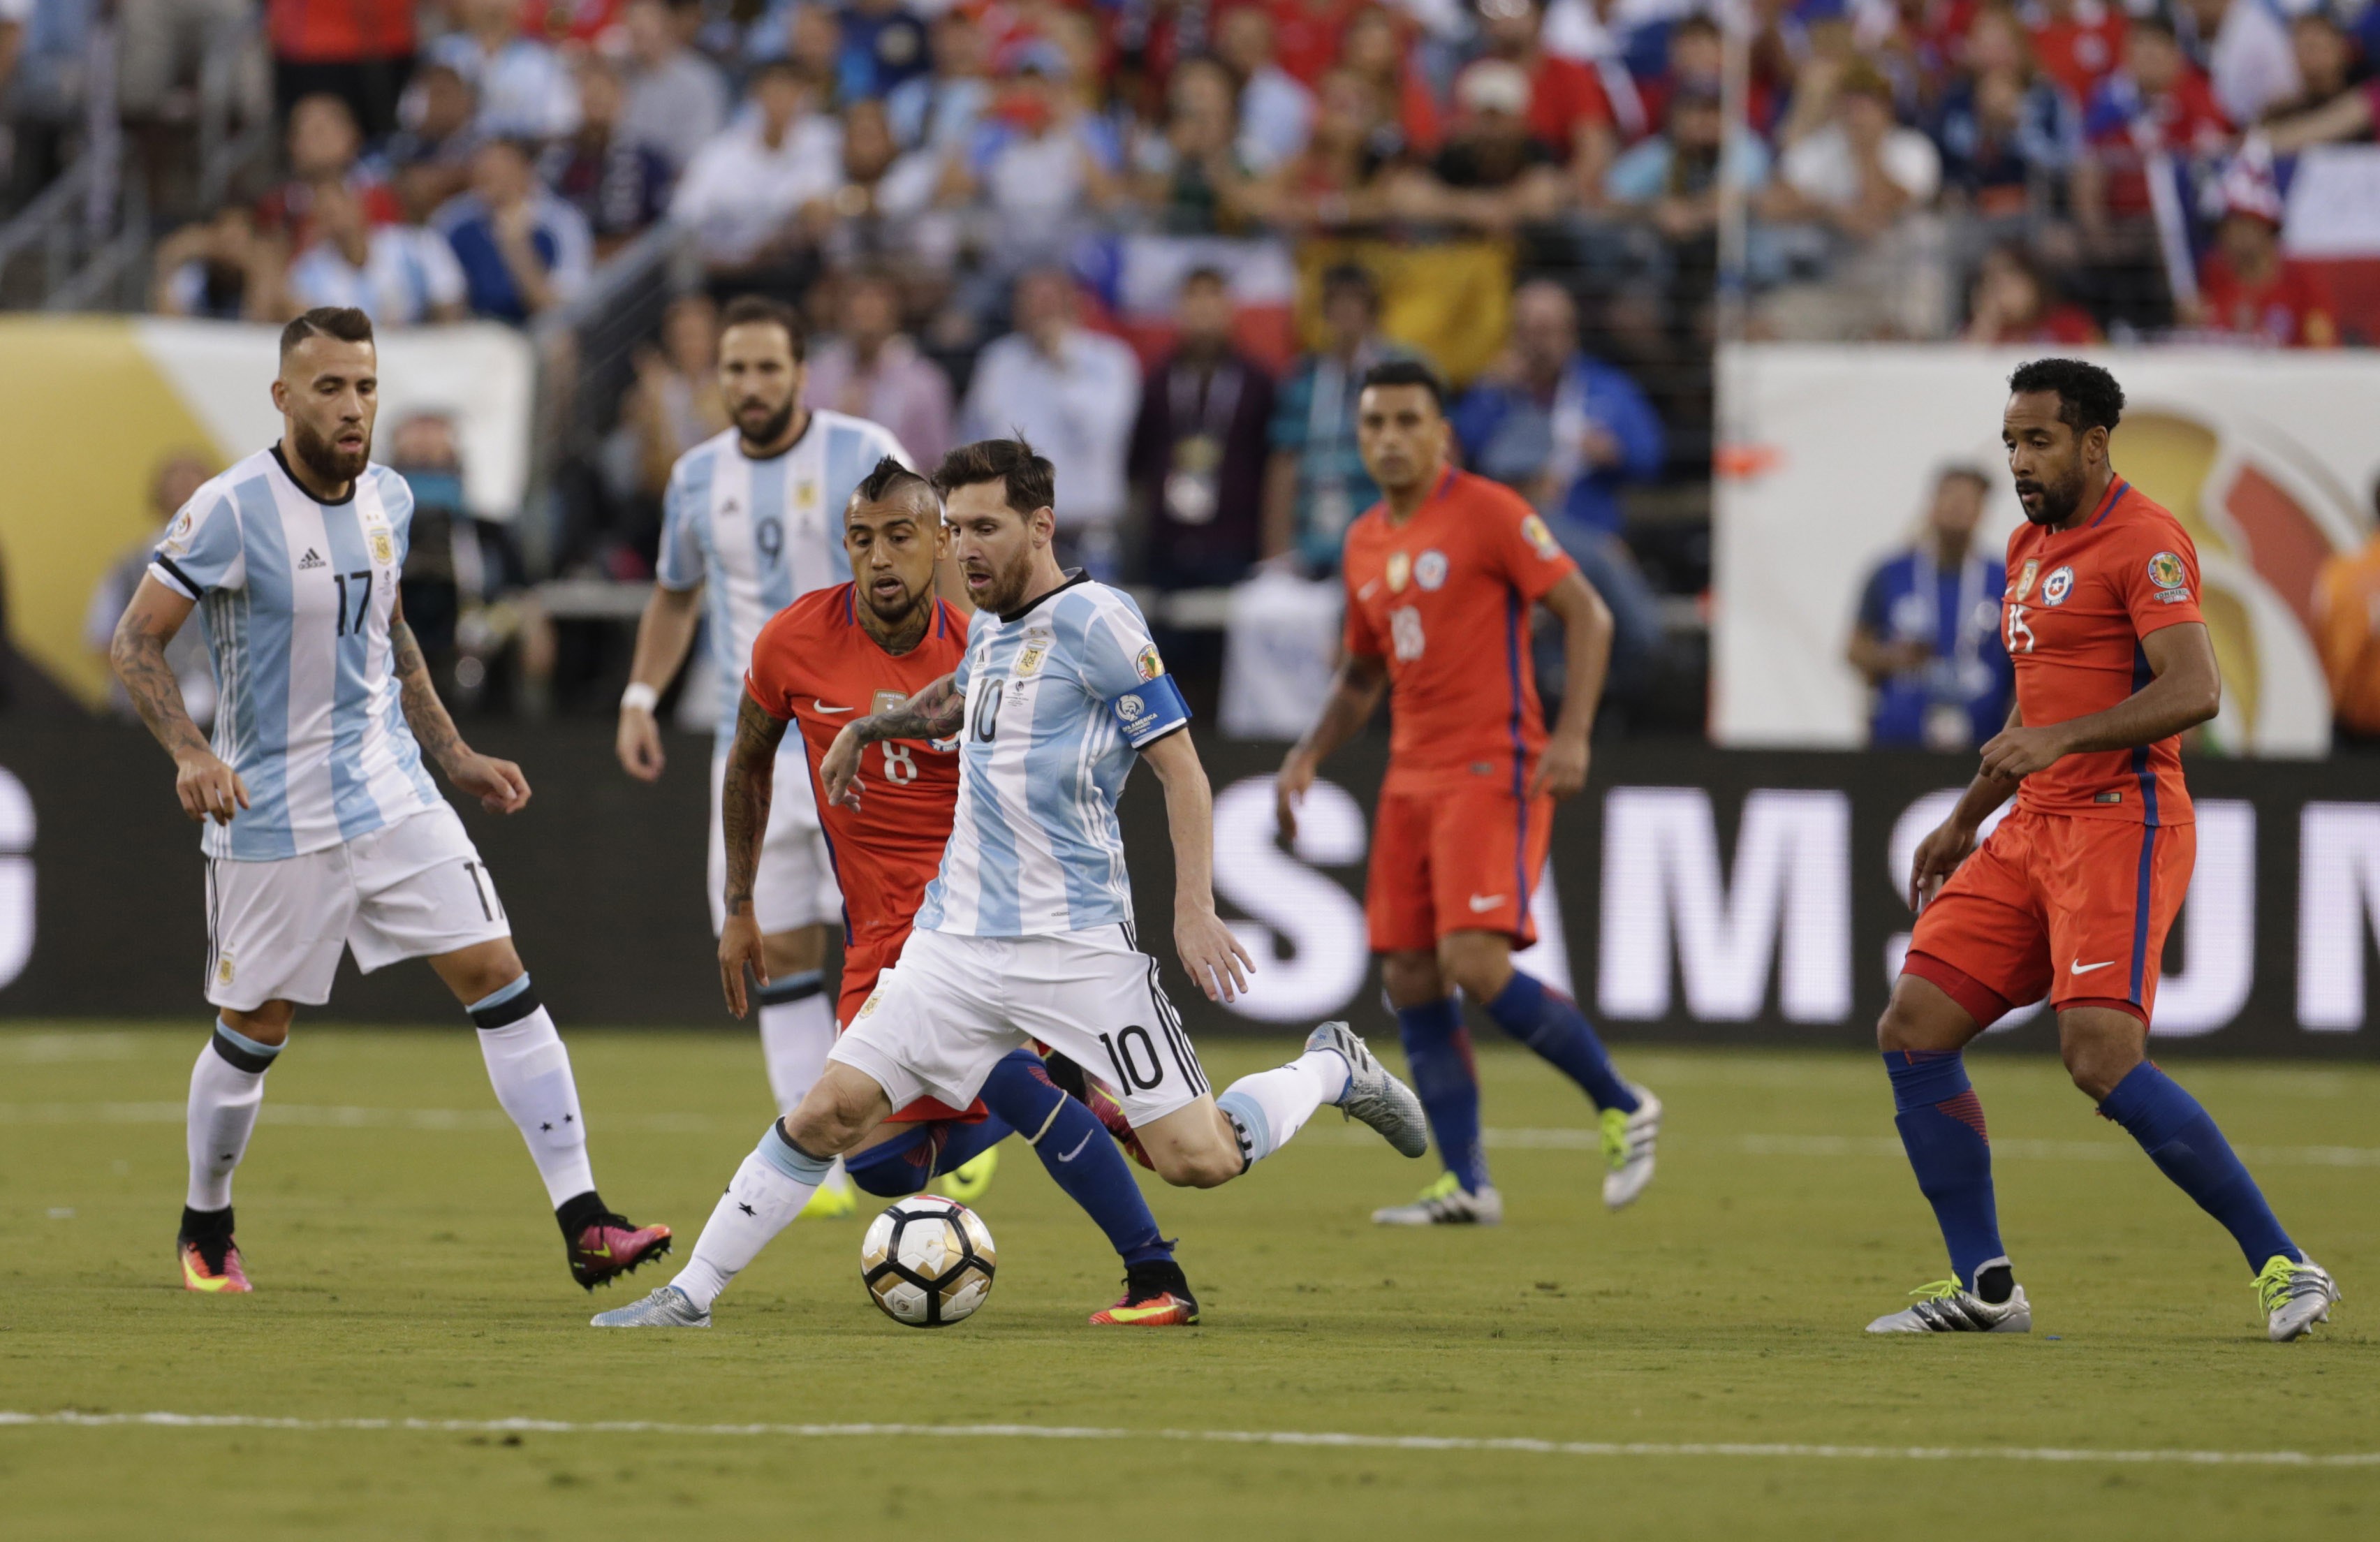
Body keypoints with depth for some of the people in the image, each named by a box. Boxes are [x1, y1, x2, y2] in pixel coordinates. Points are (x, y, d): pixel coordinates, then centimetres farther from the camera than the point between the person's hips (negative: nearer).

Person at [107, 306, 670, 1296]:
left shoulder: (389, 500, 4)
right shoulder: (233, 510, -15)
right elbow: (135, 640, -12)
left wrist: (455, 757, 17)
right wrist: (189, 753, -27)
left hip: (391, 794, 5)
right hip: (272, 814, -5)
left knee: (497, 976, -7)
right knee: (254, 1031, 6)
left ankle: (583, 1221, -11)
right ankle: (205, 1231, 31)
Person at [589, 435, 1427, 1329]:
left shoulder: (1094, 621, -9)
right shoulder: (989, 628, 14)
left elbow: (1181, 768, -11)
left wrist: (1194, 908, -19)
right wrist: (866, 729, 37)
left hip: (1078, 945, -6)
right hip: (957, 943, 6)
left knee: (1198, 1159, -9)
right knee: (832, 1110, -7)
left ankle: (1332, 1070, 18)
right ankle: (693, 1292, 0)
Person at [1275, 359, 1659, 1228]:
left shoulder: (1488, 513, -7)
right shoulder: (1366, 544, 15)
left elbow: (1587, 614, -9)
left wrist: (1572, 735, -19)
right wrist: (1309, 756, 11)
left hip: (1493, 771, -8)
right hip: (1412, 778, 8)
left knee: (1474, 964, -20)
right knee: (1410, 983, 1)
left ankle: (1622, 1108, -2)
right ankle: (1467, 1185, 6)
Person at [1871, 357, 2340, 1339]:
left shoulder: (2143, 541, -10)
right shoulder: (2031, 547, 19)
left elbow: (2194, 691, -21)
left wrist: (2060, 740, -28)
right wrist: (1965, 818, 28)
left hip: (2121, 824, -9)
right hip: (2033, 827, 9)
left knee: (2101, 1058, -21)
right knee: (1913, 1029, 1)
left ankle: (2283, 1267, -13)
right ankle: (1983, 1287, 7)